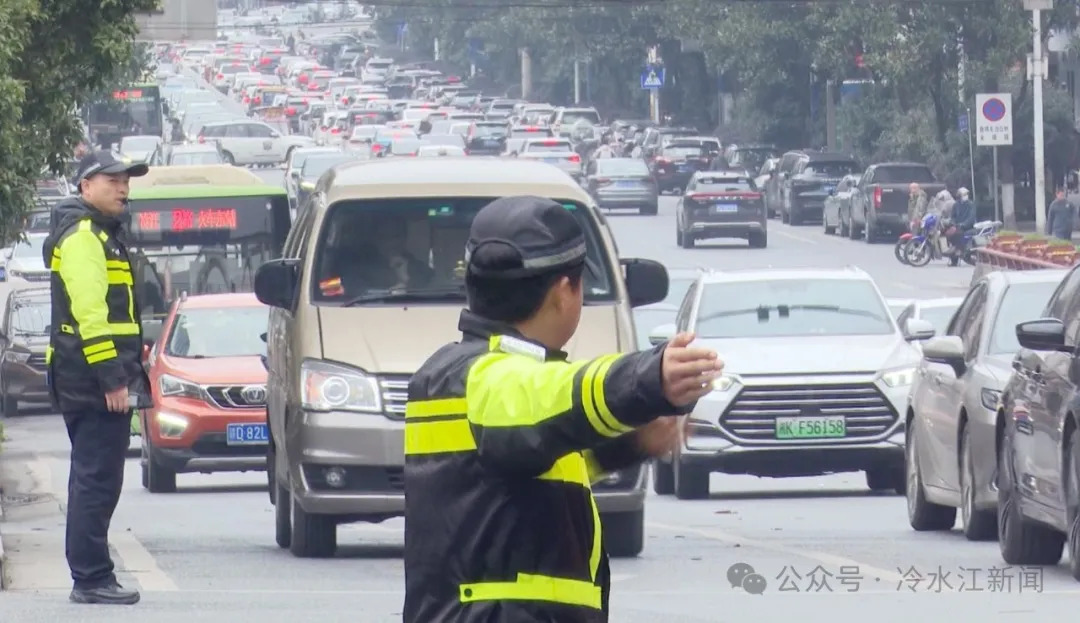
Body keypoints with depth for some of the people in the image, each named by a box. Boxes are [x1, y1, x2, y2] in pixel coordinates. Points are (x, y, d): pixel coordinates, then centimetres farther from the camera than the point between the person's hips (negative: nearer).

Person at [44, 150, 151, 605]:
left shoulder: (99, 235, 22)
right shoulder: (82, 237, -12)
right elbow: (89, 311, -20)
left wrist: (128, 371, 24)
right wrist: (111, 377, -23)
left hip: (87, 381, 11)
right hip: (93, 379, -11)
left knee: (93, 479, 13)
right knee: (97, 481, -10)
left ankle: (90, 578, 18)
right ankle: (91, 579, -11)